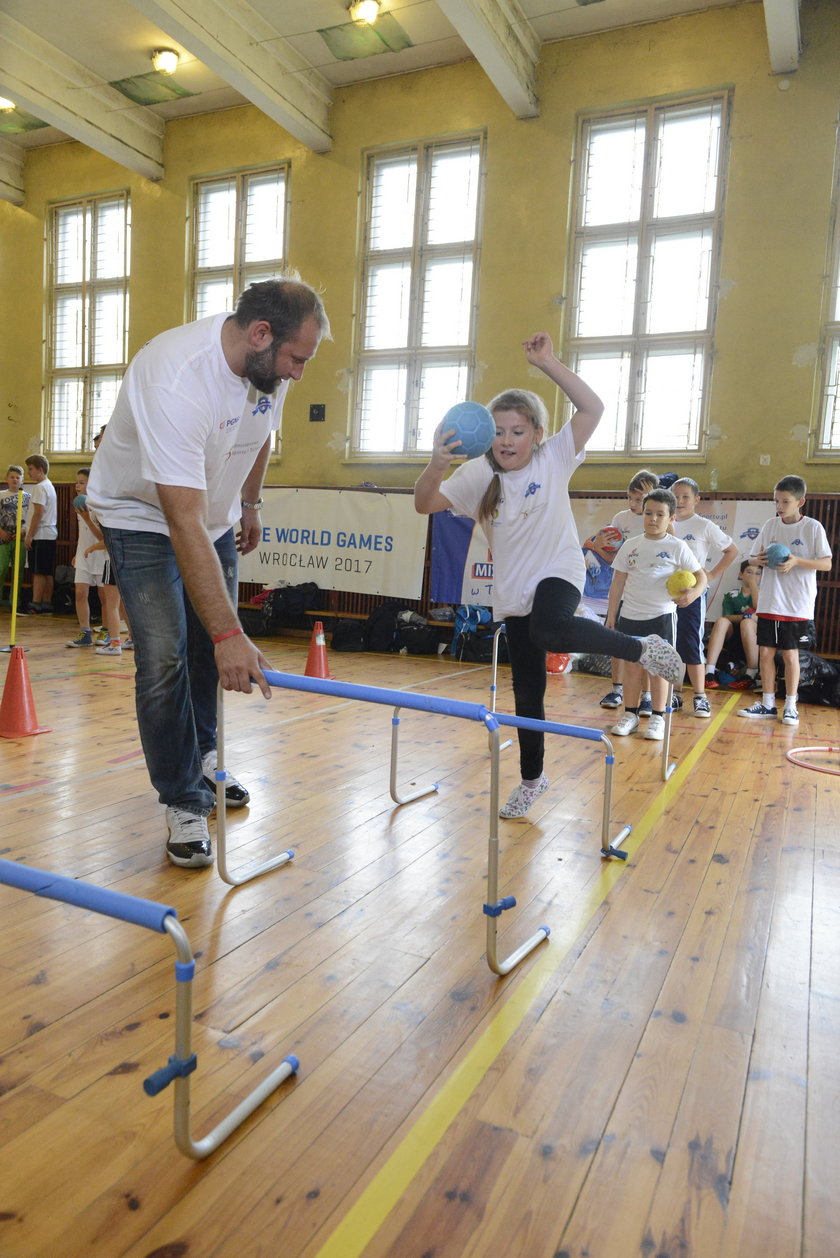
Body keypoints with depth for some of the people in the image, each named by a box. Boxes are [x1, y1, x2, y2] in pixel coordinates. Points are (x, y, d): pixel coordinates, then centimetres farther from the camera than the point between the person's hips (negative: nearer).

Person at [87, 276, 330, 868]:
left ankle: (202, 762, 30)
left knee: (212, 649, 10)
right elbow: (185, 527, -43)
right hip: (144, 515, -7)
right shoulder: (176, 381, -38)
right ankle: (184, 802, 1)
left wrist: (250, 503, 17)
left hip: (216, 513, 7)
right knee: (164, 658, -13)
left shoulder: (268, 363, -14)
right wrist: (229, 633, -46)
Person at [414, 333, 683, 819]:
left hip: (558, 573, -4)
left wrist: (547, 362, -22)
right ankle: (532, 779, 27)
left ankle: (641, 648, -15)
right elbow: (426, 504, -10)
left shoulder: (554, 459, -8)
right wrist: (437, 465, -29)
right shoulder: (478, 474, -3)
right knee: (527, 691, 9)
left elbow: (593, 408, -18)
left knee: (548, 630, -39)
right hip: (513, 593, 4)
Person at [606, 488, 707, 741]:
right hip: (629, 615, 3)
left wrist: (694, 592, -22)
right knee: (631, 666, 8)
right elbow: (618, 583, 9)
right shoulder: (630, 546, 6)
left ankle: (658, 718, 12)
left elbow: (700, 575, 0)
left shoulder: (677, 547, -2)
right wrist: (611, 616, 8)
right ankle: (630, 715, 18)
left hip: (660, 616, -3)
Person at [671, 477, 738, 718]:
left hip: (692, 593, -5)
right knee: (671, 646, 7)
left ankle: (700, 697, 2)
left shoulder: (704, 526, -3)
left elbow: (732, 551, 0)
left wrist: (712, 575, -6)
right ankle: (675, 695, 16)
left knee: (692, 645, -6)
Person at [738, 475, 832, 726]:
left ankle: (791, 707, 15)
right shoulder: (770, 525, 6)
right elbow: (753, 558, 12)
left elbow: (826, 564, -6)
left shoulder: (813, 528, -5)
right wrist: (759, 560, -11)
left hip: (798, 605, -4)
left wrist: (797, 561, -21)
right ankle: (767, 704, 17)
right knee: (765, 652, 5)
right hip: (769, 602, 4)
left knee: (790, 654, 3)